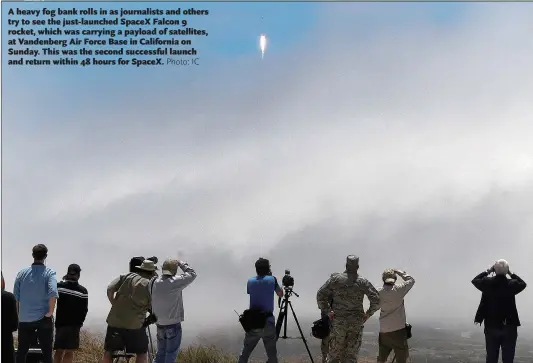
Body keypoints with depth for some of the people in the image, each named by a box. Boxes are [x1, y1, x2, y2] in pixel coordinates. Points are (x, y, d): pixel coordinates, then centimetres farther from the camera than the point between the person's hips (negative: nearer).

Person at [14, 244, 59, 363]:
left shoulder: (22, 273, 4)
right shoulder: (49, 273, -5)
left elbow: (15, 297, 2)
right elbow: (53, 293, -21)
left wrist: (17, 315, 11)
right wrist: (50, 312, -11)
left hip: (24, 319, 3)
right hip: (43, 319, -3)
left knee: (21, 352, 11)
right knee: (46, 352, 3)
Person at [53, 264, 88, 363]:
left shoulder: (59, 286, -3)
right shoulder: (83, 291, -4)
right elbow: (84, 310, -1)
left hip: (60, 323, 2)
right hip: (74, 325, -2)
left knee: (59, 350, 10)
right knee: (69, 352, 0)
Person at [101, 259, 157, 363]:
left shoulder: (126, 276, 9)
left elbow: (110, 289, 2)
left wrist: (115, 305, 13)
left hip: (114, 321, 3)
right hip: (135, 324, -3)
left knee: (109, 351, 14)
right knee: (142, 353, 11)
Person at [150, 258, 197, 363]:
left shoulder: (154, 283, -1)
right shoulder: (175, 282, -15)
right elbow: (192, 274, -3)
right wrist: (181, 263, 7)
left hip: (159, 324, 5)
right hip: (173, 324, -5)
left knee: (161, 353, 16)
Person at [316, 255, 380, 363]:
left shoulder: (335, 279, -2)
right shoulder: (363, 282, -2)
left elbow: (320, 295, -5)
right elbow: (376, 300, -8)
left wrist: (327, 311, 3)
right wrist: (368, 314, 4)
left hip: (338, 322, 0)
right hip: (357, 323, 0)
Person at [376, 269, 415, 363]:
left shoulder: (378, 292, -1)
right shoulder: (398, 289, -11)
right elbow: (411, 280, 4)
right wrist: (399, 272, 12)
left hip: (383, 331, 5)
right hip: (398, 330, -5)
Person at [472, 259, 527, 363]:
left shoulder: (487, 283, -8)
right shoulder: (512, 284, -10)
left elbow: (475, 280, 13)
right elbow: (523, 283, 12)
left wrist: (487, 271, 13)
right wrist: (511, 274, 11)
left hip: (491, 326, 1)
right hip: (509, 327, -1)